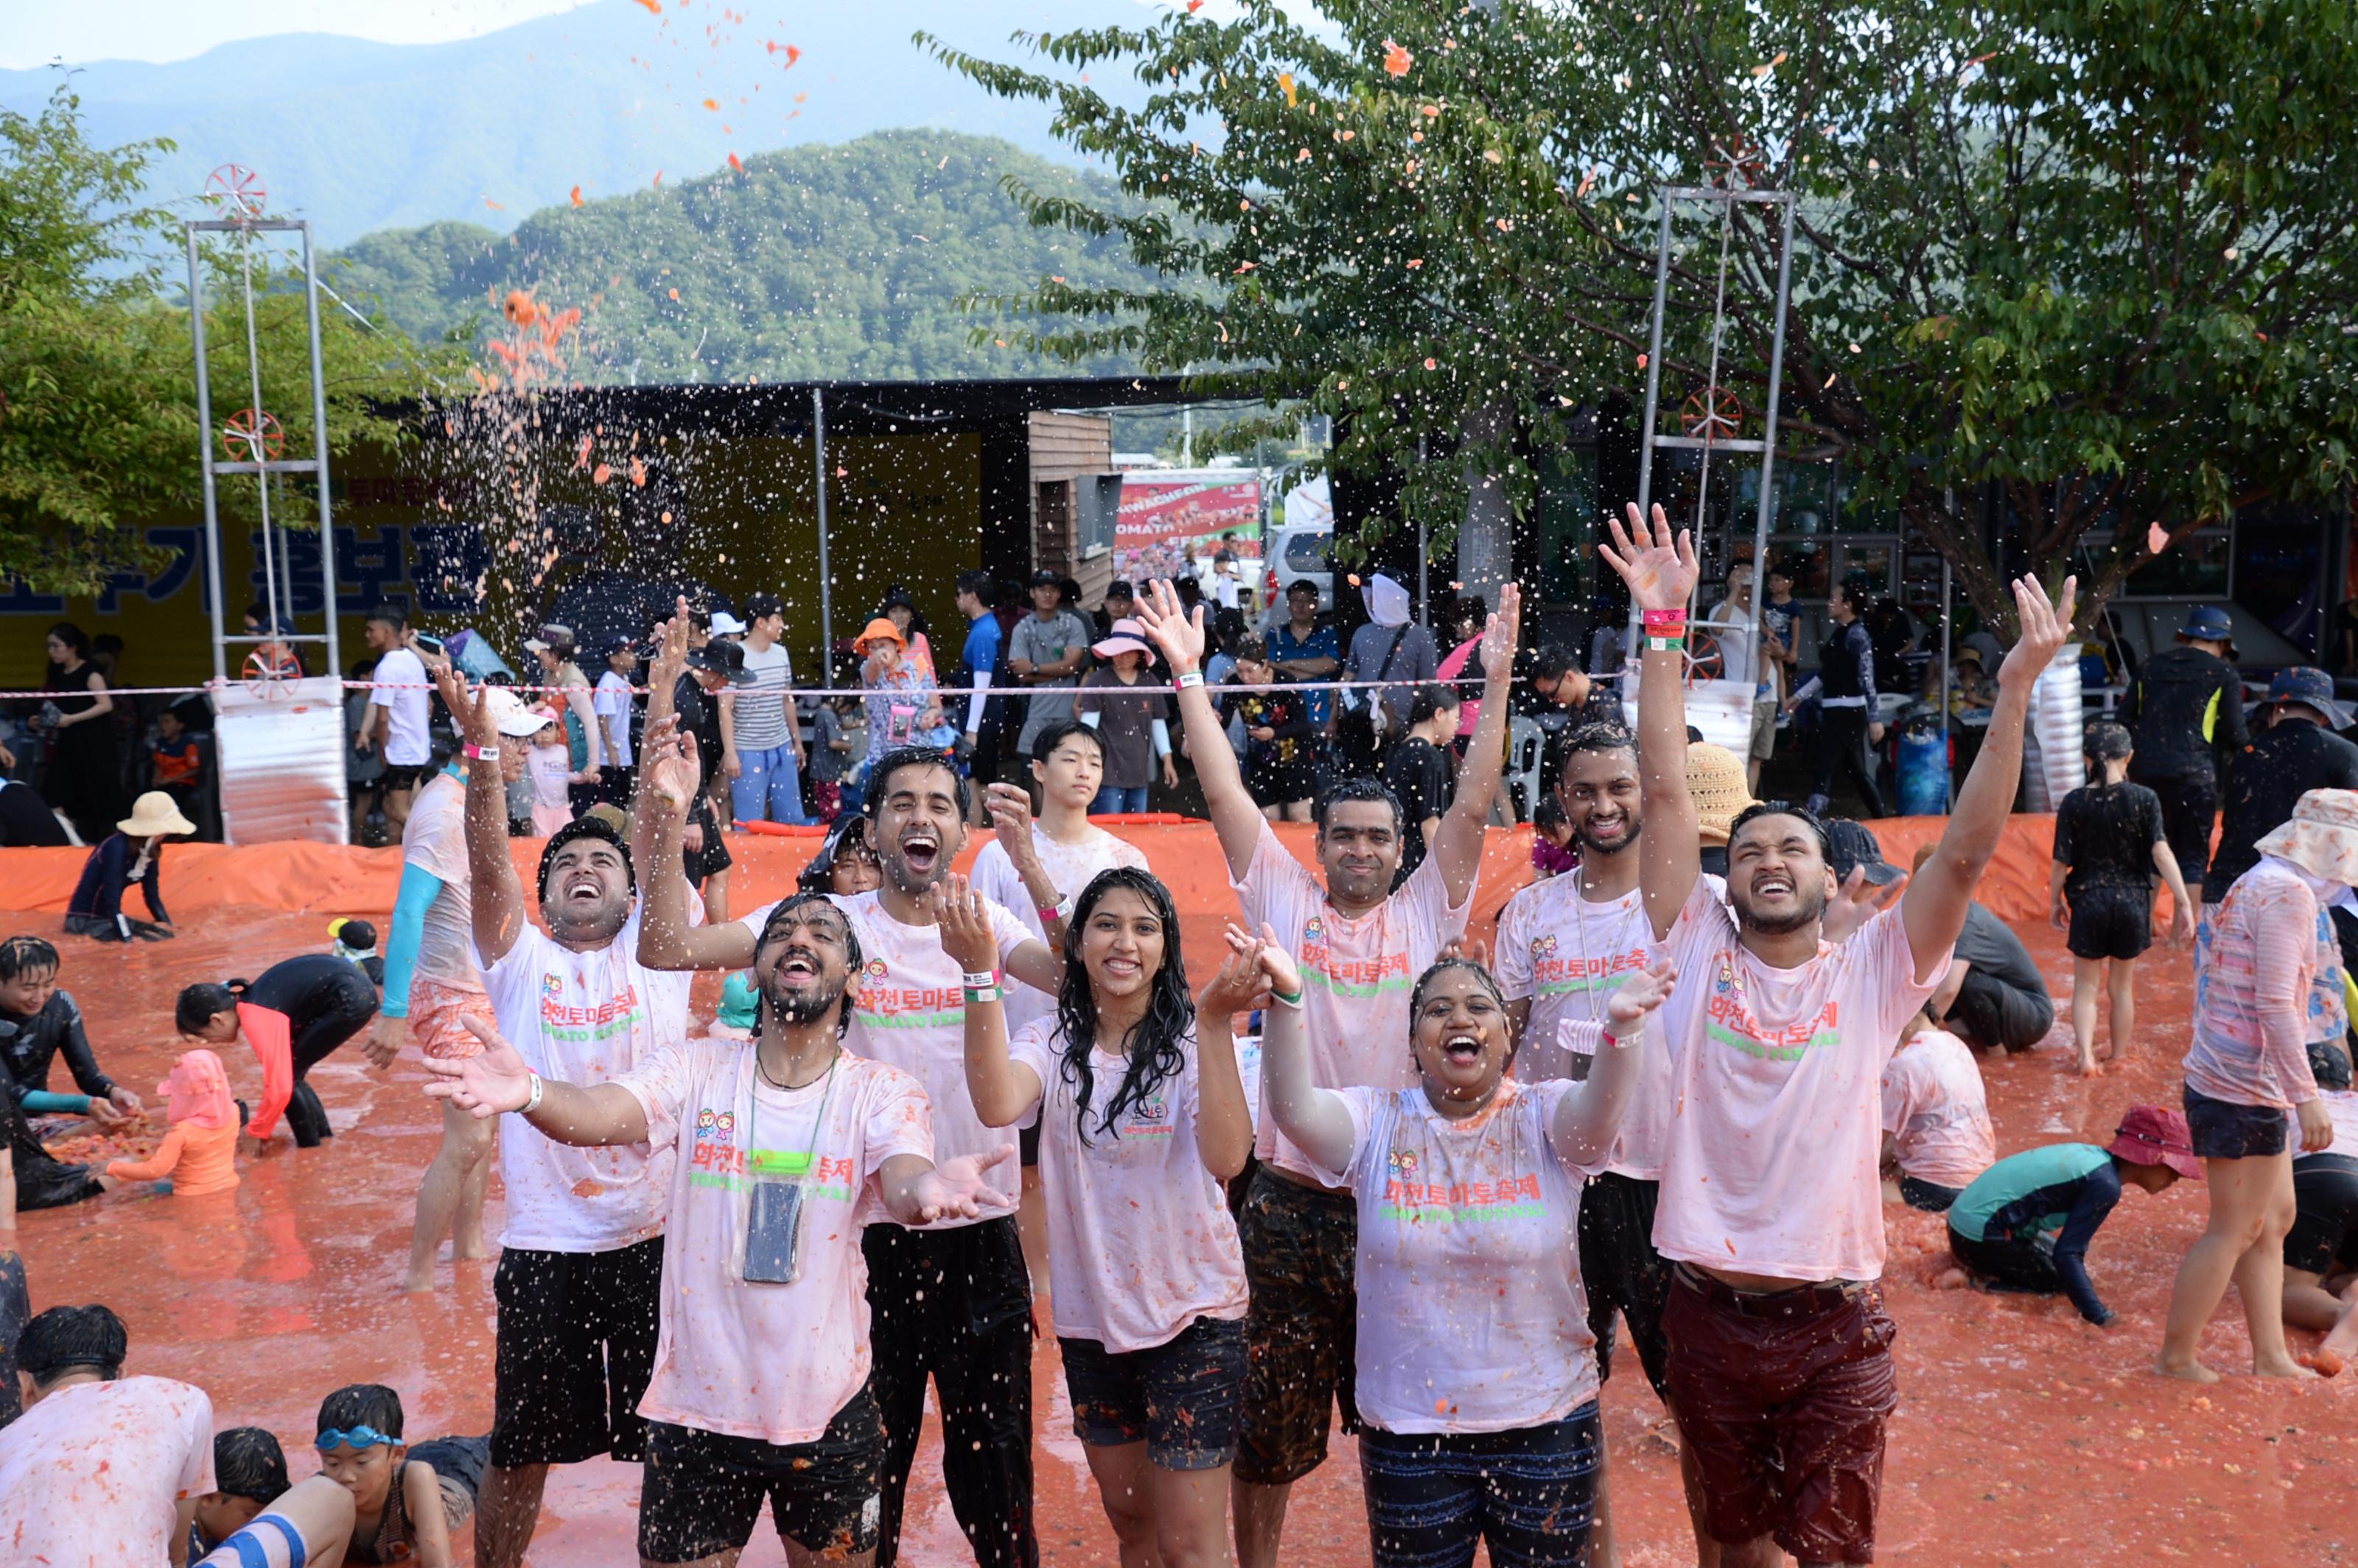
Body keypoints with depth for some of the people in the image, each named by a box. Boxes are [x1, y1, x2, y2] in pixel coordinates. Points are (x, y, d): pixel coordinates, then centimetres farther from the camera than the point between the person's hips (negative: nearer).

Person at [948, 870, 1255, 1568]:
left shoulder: (1192, 1041, -11)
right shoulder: (1054, 1043, -4)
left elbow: (1226, 1157, -28)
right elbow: (997, 1106, -27)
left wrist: (1215, 1025, -36)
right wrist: (981, 972, -34)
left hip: (1194, 1314, -3)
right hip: (1091, 1316, 3)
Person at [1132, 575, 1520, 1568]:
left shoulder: (1426, 912, 4)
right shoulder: (1283, 900, 2)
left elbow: (1473, 805, -5)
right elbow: (1223, 793, -3)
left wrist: (1496, 682, -12)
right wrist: (1189, 674, -7)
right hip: (1286, 1195, -1)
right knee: (1268, 1414, 10)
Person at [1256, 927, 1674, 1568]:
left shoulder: (1544, 1117, -5)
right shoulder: (1378, 1124, -3)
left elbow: (1600, 1111, -26)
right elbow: (1295, 1111, -21)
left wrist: (1621, 1024, -47)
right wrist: (1286, 1000, -37)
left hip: (1547, 1422, 0)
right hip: (1408, 1428, 1)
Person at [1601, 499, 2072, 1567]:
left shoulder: (1872, 973, -3)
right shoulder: (1696, 954, -2)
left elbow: (1966, 850, -12)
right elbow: (1664, 792, -7)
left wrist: (2016, 688, -20)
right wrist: (1662, 626, -11)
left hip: (1835, 1326, -1)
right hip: (1711, 1313, 1)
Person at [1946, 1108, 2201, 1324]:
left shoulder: (2093, 1154, 7)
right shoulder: (2105, 1184, -20)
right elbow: (2067, 1255, -23)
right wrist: (2102, 1318, -23)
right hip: (1979, 1234, -10)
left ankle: (1980, 1268, 17)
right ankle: (1976, 1282, -7)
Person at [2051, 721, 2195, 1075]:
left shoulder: (2074, 803, -8)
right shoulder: (2145, 799, -7)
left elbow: (2062, 861, -5)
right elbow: (2161, 853, -14)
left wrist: (2055, 901, 10)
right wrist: (2183, 903, -12)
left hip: (2088, 903, -1)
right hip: (2132, 902, 1)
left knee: (2085, 986, 10)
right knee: (2122, 986, 16)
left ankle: (2086, 1055, -3)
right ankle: (2119, 1056, 27)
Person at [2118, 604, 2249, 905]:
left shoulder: (2151, 666, 13)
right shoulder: (2224, 673, 1)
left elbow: (2123, 719, 11)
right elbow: (2235, 734, 0)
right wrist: (2249, 752, 19)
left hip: (2145, 772, 4)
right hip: (2194, 775, -4)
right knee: (2193, 857, 3)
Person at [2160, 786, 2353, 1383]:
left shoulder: (2263, 884, 14)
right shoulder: (2289, 893, -17)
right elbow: (2274, 1003, -23)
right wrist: (2307, 1095, -22)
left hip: (2237, 1083, 10)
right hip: (2247, 1089, -10)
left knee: (2275, 1218, 17)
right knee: (2236, 1228, 0)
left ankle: (2271, 1357, 25)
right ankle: (2176, 1359, 9)